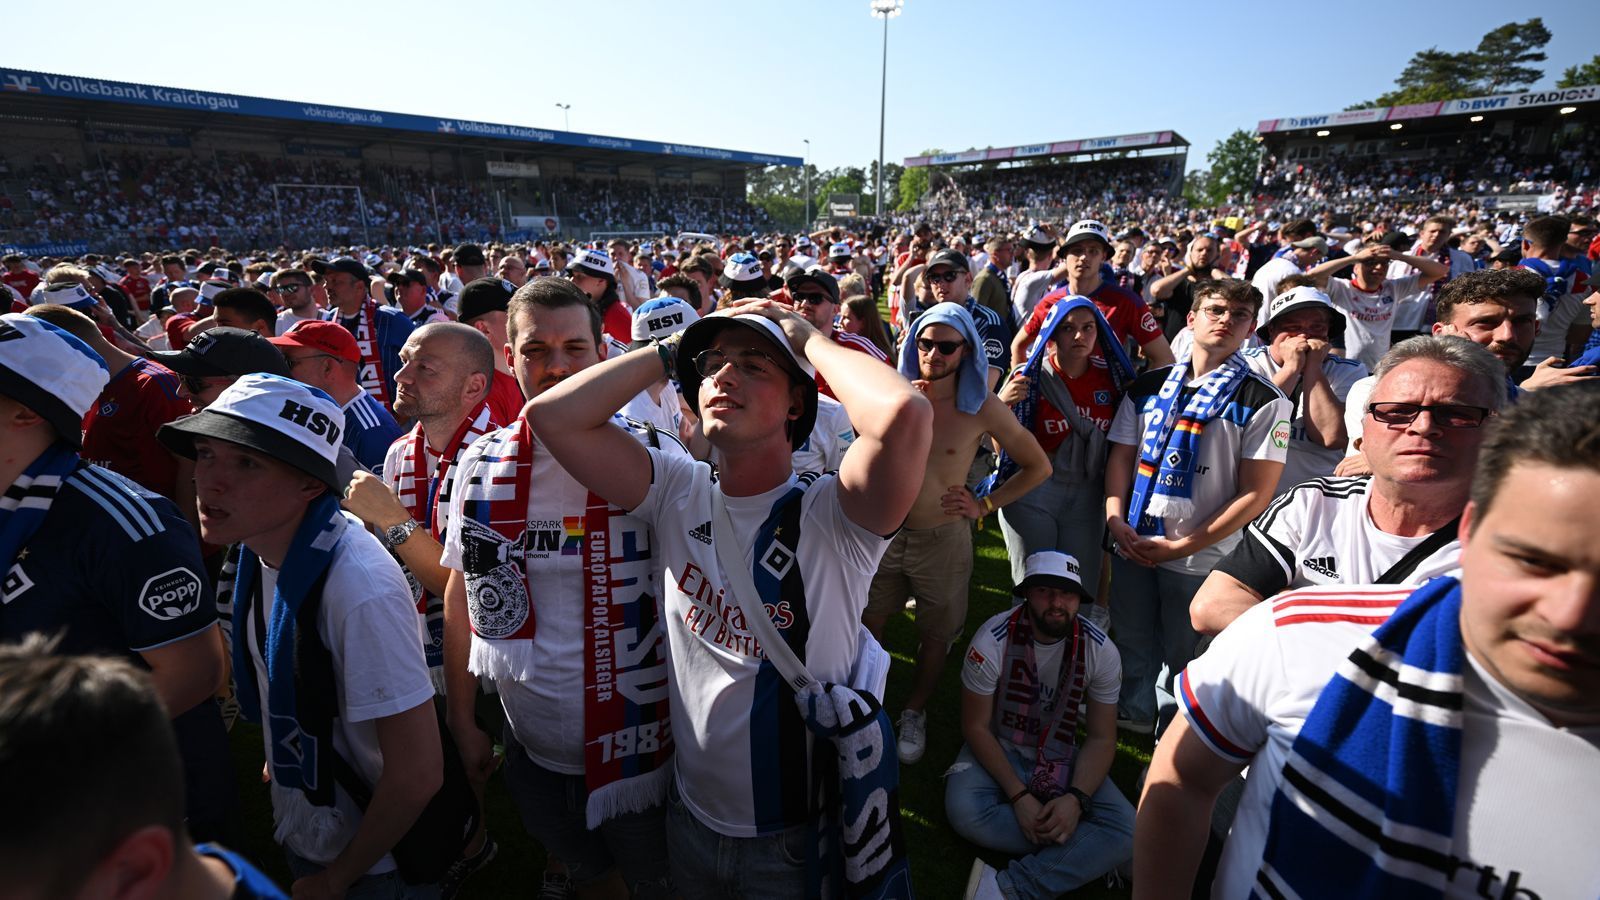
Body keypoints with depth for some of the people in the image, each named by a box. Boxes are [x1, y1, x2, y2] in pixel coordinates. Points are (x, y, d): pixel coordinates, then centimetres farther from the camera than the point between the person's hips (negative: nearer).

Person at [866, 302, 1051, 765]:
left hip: (943, 538, -1)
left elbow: (1039, 467, -1)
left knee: (935, 633, 14)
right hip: (884, 532, 2)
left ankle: (914, 712, 39)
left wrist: (985, 505, -6)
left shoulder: (983, 407, -10)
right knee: (866, 625, 11)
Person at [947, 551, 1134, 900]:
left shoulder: (1101, 651, -13)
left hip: (1063, 757, 2)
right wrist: (1019, 796, -22)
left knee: (1127, 831, -21)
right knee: (964, 810, -32)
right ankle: (1089, 855, -15)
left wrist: (1076, 798, -24)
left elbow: (1101, 738, -7)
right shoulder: (992, 640, -21)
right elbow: (976, 727, -13)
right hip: (999, 750, -2)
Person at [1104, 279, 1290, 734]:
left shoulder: (1263, 401, -6)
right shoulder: (1148, 386, 6)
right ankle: (1133, 717, 42)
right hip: (1131, 546, 4)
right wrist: (1115, 520, -8)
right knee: (1132, 644, 19)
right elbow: (1121, 456, 8)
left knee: (1184, 658, 12)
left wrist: (1183, 546, -14)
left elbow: (1255, 494, -9)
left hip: (1200, 557, -3)